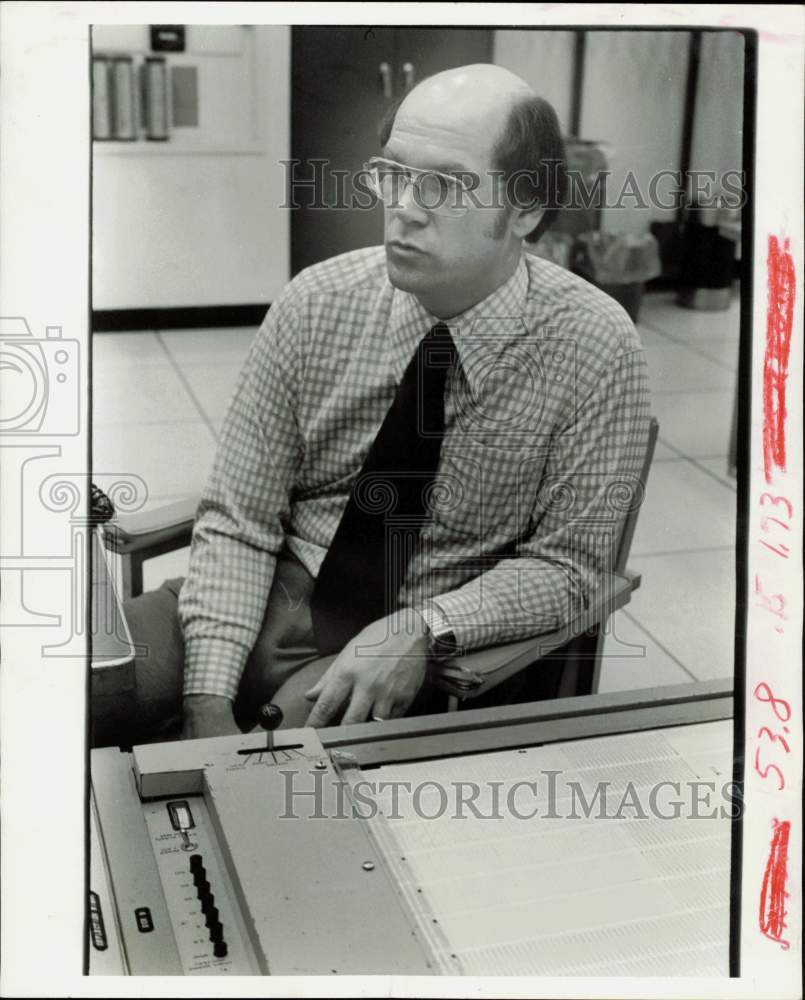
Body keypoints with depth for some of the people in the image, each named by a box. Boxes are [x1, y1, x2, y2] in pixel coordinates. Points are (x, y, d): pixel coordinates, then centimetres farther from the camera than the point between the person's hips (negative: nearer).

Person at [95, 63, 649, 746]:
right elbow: (237, 519, -6)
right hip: (272, 596, 2)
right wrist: (207, 697, -19)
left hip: (423, 646, -1)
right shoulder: (317, 304, -7)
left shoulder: (593, 345, -13)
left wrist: (421, 629, -24)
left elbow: (566, 563, -7)